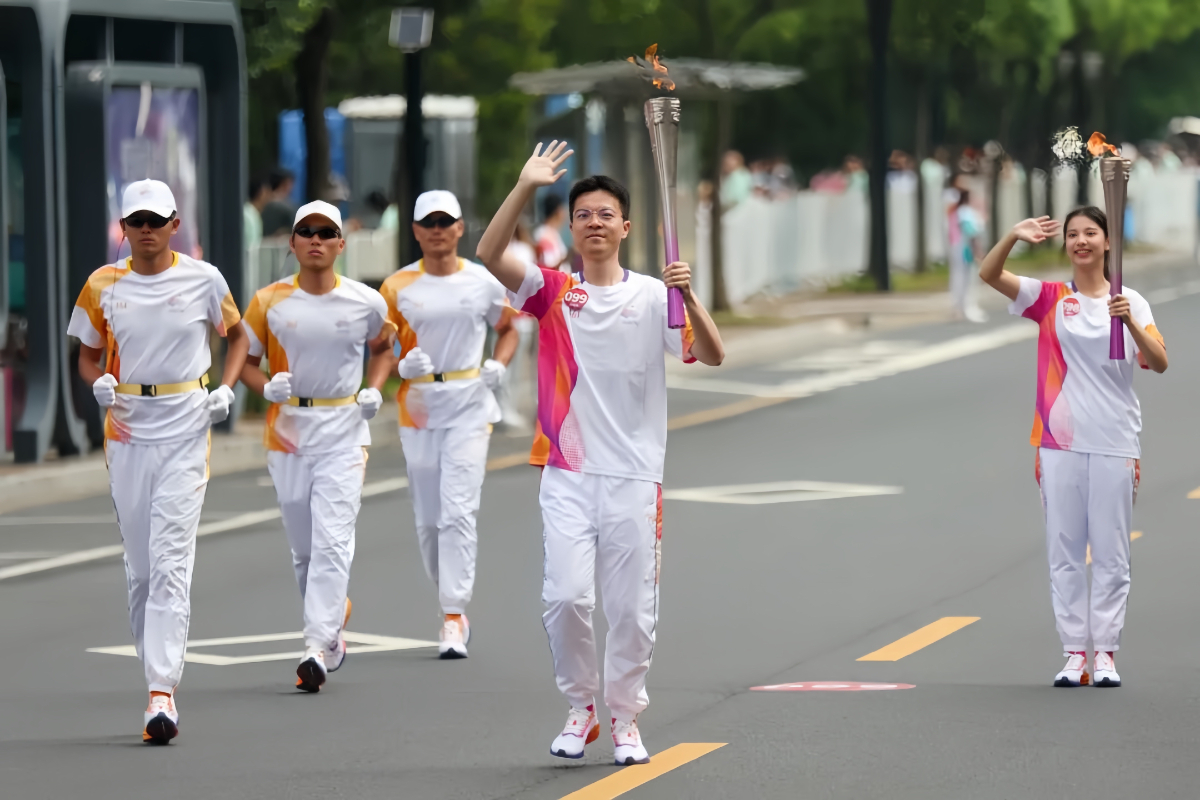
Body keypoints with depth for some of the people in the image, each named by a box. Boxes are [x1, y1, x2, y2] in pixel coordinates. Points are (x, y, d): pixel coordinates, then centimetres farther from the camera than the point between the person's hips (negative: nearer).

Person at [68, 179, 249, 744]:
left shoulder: (203, 280, 1)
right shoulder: (103, 285, 5)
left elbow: (237, 334, 16)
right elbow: (88, 355, 15)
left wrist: (226, 389, 1)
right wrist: (97, 382, -8)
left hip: (186, 428, -3)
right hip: (127, 428, 3)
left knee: (170, 561, -13)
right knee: (139, 565, 6)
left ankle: (162, 695, -19)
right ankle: (157, 672, 20)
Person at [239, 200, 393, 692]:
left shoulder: (365, 302, 0)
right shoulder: (269, 302, 0)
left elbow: (383, 345, 20)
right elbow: (245, 360, 7)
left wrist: (375, 389, 5)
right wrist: (266, 387, -13)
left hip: (344, 433, -2)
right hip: (287, 430, 2)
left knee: (332, 541, -14)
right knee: (303, 549, 9)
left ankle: (318, 648, -19)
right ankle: (334, 617, 33)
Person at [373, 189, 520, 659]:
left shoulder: (482, 282, 2)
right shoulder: (397, 287, 2)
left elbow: (508, 328, 17)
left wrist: (498, 366, -1)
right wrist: (400, 367, -18)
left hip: (469, 407, -2)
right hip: (418, 407, 2)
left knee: (458, 511, -13)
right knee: (427, 518, 8)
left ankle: (454, 618, -15)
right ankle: (453, 608, 26)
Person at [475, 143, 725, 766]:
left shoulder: (653, 297, 2)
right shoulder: (552, 293, 3)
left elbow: (712, 356, -7)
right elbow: (489, 255, -13)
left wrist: (689, 298, -24)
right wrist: (526, 187, -22)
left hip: (634, 476, 0)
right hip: (567, 474, 0)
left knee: (632, 608, 3)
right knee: (565, 596, -10)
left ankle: (625, 721, 17)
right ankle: (581, 709, 10)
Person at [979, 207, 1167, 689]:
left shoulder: (1131, 303, 3)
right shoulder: (1049, 298, 3)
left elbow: (1159, 364, -7)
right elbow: (989, 275, -9)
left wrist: (1130, 322, -23)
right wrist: (1014, 236, -26)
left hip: (1115, 445, -1)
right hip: (1061, 443, 1)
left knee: (1110, 553, 2)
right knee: (1064, 551, 3)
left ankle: (1105, 653, 8)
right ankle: (1074, 653, 9)